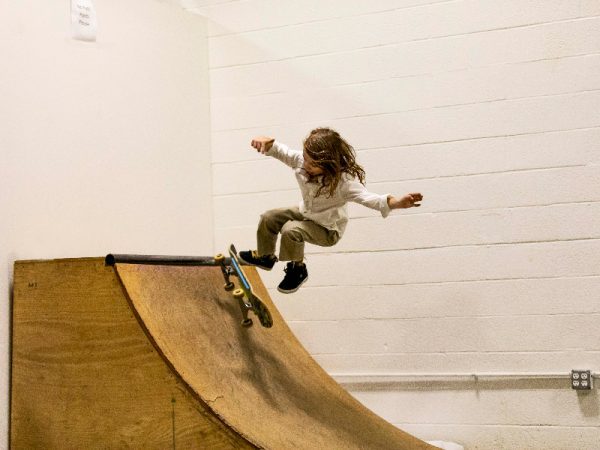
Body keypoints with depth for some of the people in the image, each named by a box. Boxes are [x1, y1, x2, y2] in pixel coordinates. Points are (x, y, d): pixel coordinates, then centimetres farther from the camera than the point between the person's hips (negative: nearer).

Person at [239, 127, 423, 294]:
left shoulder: (344, 181, -37)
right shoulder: (302, 161, -20)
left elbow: (367, 197, -45)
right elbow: (283, 152, -9)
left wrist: (395, 202, -63)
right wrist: (269, 142, -33)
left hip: (327, 229, -7)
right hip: (306, 213, 7)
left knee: (291, 230, -29)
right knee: (269, 218, 8)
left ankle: (297, 270, 0)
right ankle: (265, 256, 38)